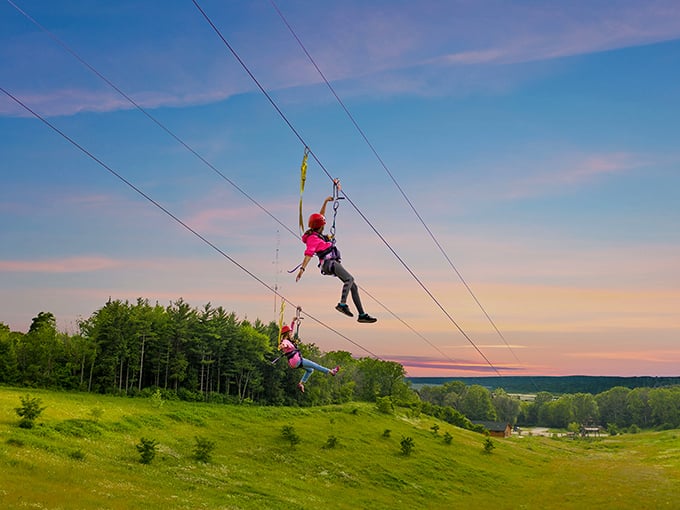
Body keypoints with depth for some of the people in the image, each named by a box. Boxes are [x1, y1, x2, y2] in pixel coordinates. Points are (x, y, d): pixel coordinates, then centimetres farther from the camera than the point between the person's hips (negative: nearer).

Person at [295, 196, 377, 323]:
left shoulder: (317, 234, 19)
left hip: (334, 263, 10)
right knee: (349, 278, -32)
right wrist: (302, 268, -31)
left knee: (353, 286, 6)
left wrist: (325, 202, 32)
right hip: (328, 263, -10)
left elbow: (321, 216, 31)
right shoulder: (312, 238, -8)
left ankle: (362, 315, 7)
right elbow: (308, 254, -20)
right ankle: (343, 304, -45)